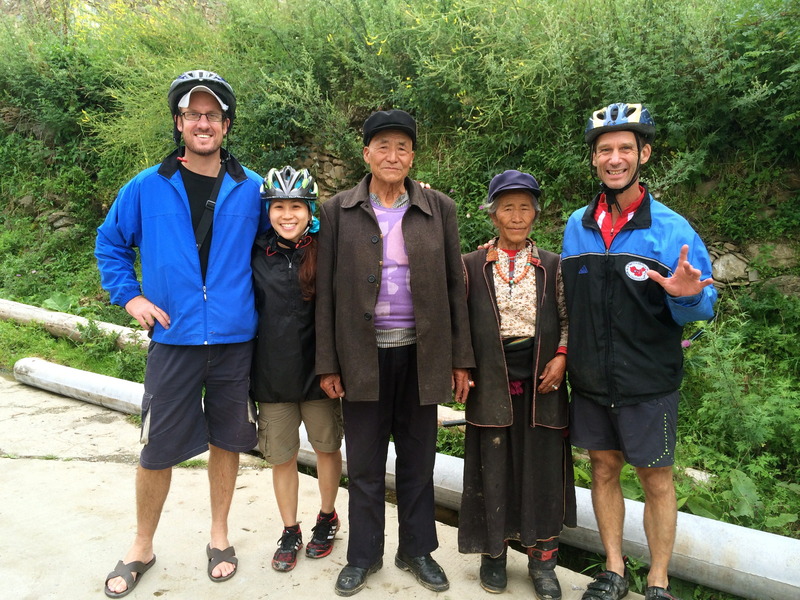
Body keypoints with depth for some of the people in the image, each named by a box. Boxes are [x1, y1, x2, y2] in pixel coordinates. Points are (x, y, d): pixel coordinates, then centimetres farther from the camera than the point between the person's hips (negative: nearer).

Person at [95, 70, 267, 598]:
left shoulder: (251, 189, 3)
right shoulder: (147, 188, 0)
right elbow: (110, 243, 13)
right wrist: (130, 297, 2)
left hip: (235, 340, 1)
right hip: (173, 340, -1)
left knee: (227, 440, 13)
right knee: (158, 449, 5)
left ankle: (220, 536, 33)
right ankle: (142, 548, 28)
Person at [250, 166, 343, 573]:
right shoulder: (255, 254, 0)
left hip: (318, 370, -1)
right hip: (272, 372, 2)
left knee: (327, 447, 14)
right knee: (282, 457, 12)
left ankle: (327, 518, 37)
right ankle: (290, 532, 31)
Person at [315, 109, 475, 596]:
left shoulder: (439, 209, 3)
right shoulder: (338, 211, 1)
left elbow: (454, 286, 4)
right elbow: (326, 291, 1)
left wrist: (460, 359, 1)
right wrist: (327, 364, -2)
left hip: (421, 353, 1)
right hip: (363, 354, 0)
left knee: (418, 459, 13)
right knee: (365, 463, 10)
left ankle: (417, 550, 31)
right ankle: (364, 555, 29)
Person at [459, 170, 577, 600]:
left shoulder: (552, 266, 5)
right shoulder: (471, 266, 2)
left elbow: (567, 319, 8)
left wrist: (561, 357, -7)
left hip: (541, 379, 1)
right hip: (492, 382, -1)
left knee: (543, 468, 6)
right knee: (494, 467, 7)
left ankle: (542, 560, 21)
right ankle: (494, 553, 25)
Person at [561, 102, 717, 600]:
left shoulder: (671, 229, -9)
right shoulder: (577, 226, 2)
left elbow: (703, 306, -8)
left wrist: (687, 296, -27)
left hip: (648, 384, -3)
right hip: (590, 382, 4)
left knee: (656, 479, 8)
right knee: (603, 468, 14)